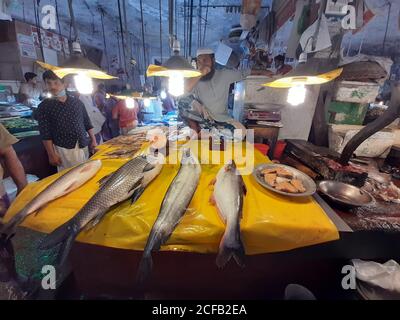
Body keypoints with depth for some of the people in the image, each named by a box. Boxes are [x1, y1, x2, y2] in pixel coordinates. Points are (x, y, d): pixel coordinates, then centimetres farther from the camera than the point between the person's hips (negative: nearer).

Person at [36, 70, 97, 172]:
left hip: (83, 146, 3)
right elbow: (45, 134, -4)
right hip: (63, 149, -3)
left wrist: (93, 140, 7)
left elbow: (87, 123, 11)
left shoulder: (77, 102, 7)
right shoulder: (44, 107, -1)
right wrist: (51, 154, -8)